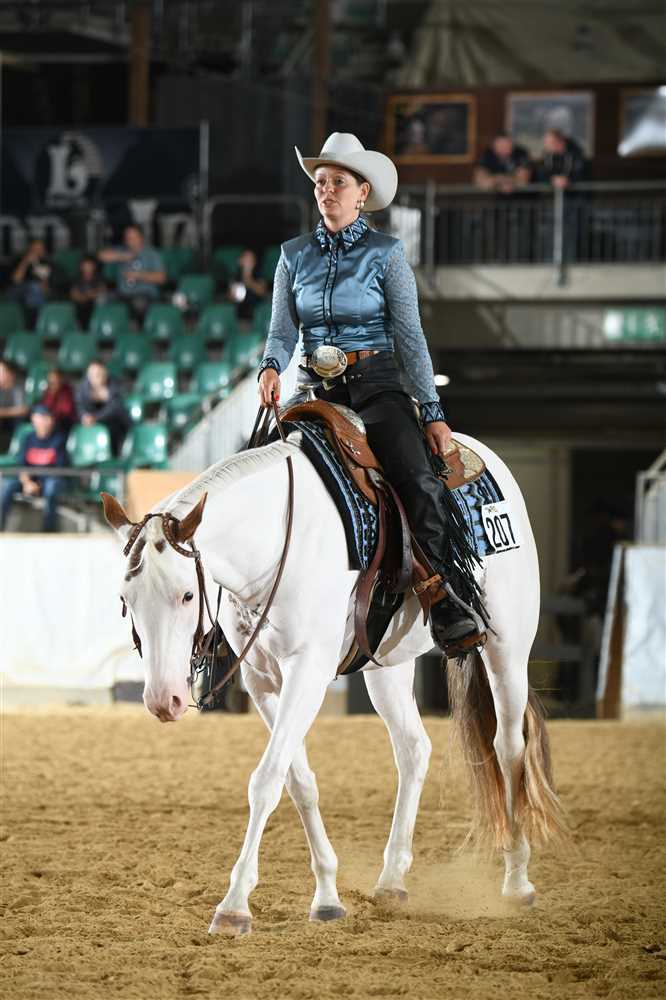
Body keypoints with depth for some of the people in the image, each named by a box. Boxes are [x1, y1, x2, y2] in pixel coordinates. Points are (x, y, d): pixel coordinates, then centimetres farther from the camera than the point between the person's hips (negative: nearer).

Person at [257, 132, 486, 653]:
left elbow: (410, 336, -1)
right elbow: (282, 330, 9)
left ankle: (453, 609, -29)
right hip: (315, 389, 4)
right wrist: (272, 367, -15)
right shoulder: (295, 255, 10)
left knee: (418, 479, -26)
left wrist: (432, 412, -6)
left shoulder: (386, 253, 1)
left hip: (376, 384, -4)